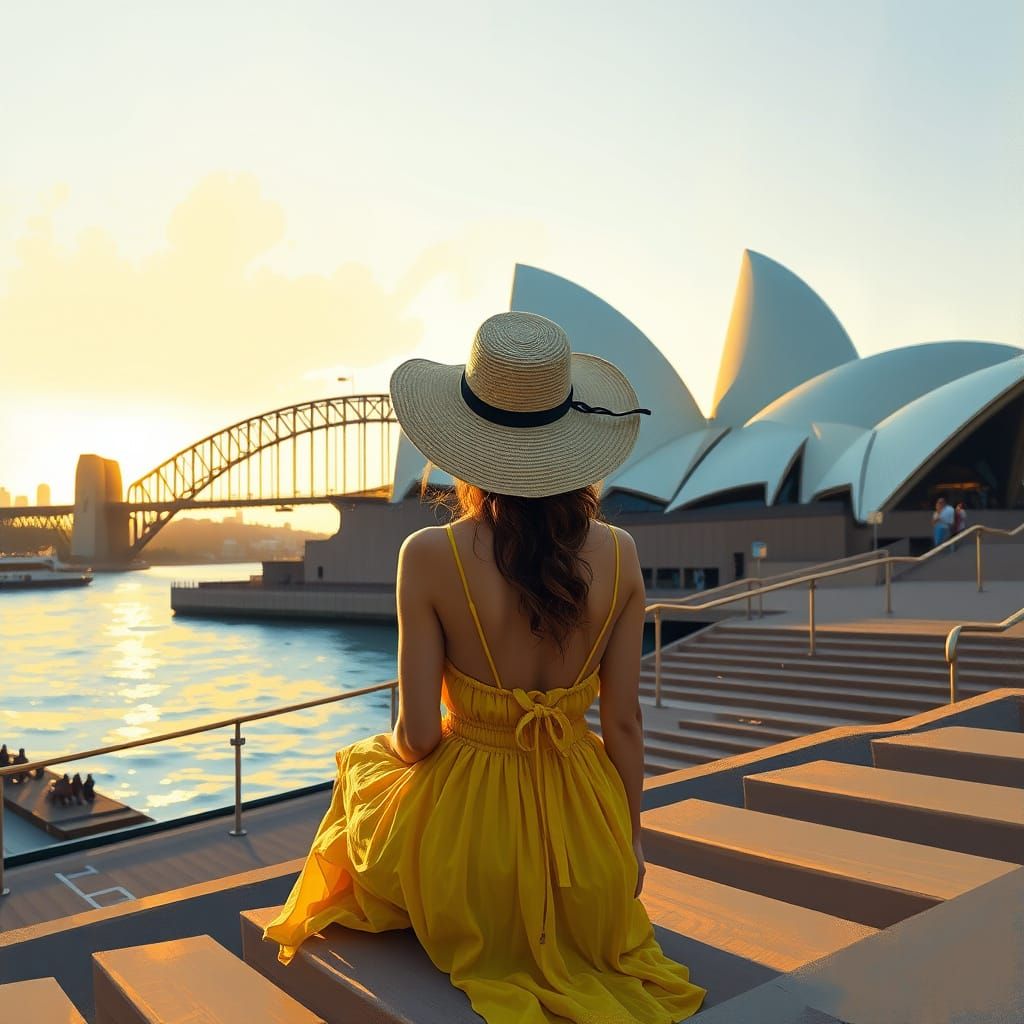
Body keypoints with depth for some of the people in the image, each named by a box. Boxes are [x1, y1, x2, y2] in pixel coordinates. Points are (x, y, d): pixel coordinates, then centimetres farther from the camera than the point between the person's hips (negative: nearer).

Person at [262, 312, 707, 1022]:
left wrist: (397, 743, 10)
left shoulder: (429, 557, -19)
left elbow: (418, 736, -15)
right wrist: (631, 839, 12)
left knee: (363, 765, 31)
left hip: (467, 838, -3)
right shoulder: (618, 554, -11)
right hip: (582, 836, 4)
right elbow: (625, 722, -5)